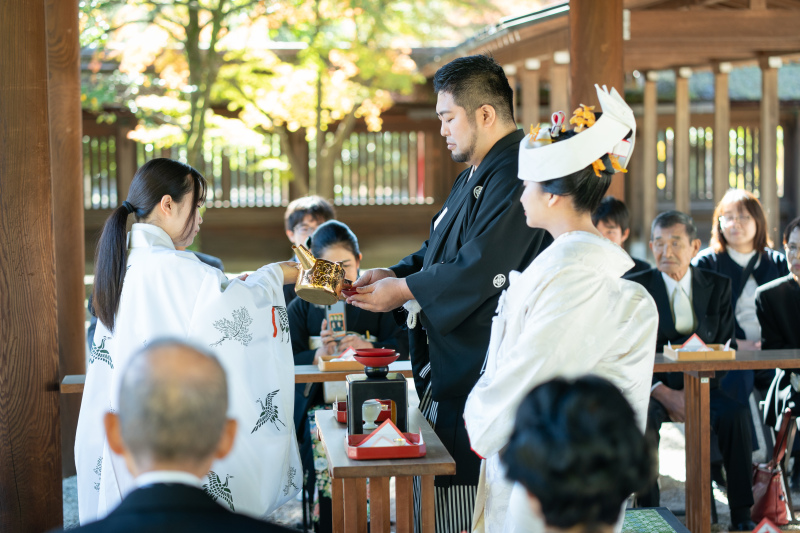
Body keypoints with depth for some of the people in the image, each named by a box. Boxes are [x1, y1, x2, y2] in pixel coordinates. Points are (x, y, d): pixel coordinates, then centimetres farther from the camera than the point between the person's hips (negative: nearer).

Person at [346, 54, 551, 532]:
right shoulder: (476, 174, 19)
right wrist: (393, 273, 7)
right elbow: (442, 250, 25)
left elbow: (480, 269, -22)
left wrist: (404, 290, -11)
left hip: (479, 371, -11)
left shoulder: (514, 175, -17)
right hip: (450, 363, 11)